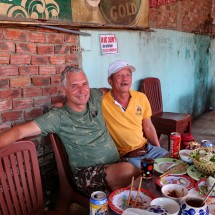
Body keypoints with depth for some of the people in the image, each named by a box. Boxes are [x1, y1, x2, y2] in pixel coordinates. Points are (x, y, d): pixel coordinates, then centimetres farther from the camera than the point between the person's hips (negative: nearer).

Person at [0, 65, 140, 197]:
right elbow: (20, 131, -17)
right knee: (128, 170, -33)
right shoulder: (58, 117, -10)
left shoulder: (94, 97, 5)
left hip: (116, 164, 5)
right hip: (88, 174, -5)